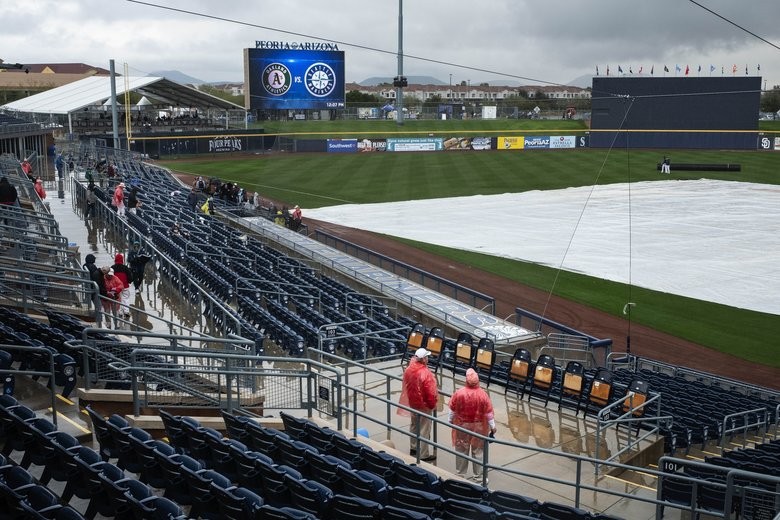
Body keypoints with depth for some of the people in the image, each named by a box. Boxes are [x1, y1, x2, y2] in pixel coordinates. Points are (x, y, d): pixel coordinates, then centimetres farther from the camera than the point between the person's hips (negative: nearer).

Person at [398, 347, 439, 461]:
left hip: (412, 403, 7)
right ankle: (424, 455, 10)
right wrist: (432, 404, -6)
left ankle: (414, 448, 38)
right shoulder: (425, 373, -27)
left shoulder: (409, 369, -5)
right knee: (424, 430, 3)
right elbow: (430, 392, -22)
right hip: (424, 405, -7)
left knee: (414, 425, 23)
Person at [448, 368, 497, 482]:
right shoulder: (483, 394, -17)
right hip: (479, 427, 0)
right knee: (478, 452, 12)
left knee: (461, 451, 15)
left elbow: (452, 409, -5)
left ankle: (460, 475, 25)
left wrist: (450, 421, 12)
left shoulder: (459, 393, -16)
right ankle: (478, 477, 20)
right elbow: (489, 412, -9)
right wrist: (492, 426, 3)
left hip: (462, 426, 1)